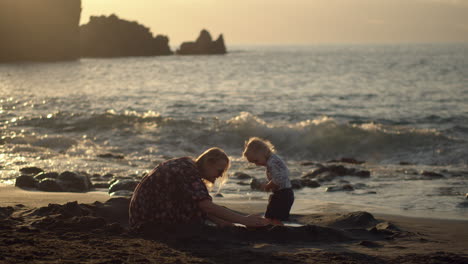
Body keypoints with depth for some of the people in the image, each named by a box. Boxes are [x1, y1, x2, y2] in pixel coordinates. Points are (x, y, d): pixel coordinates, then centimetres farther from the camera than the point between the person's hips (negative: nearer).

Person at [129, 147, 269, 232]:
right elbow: (206, 206, -31)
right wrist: (244, 220, -31)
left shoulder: (188, 165, 6)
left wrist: (219, 222, 0)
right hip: (149, 220, -10)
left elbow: (202, 204, 13)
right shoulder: (188, 173, -24)